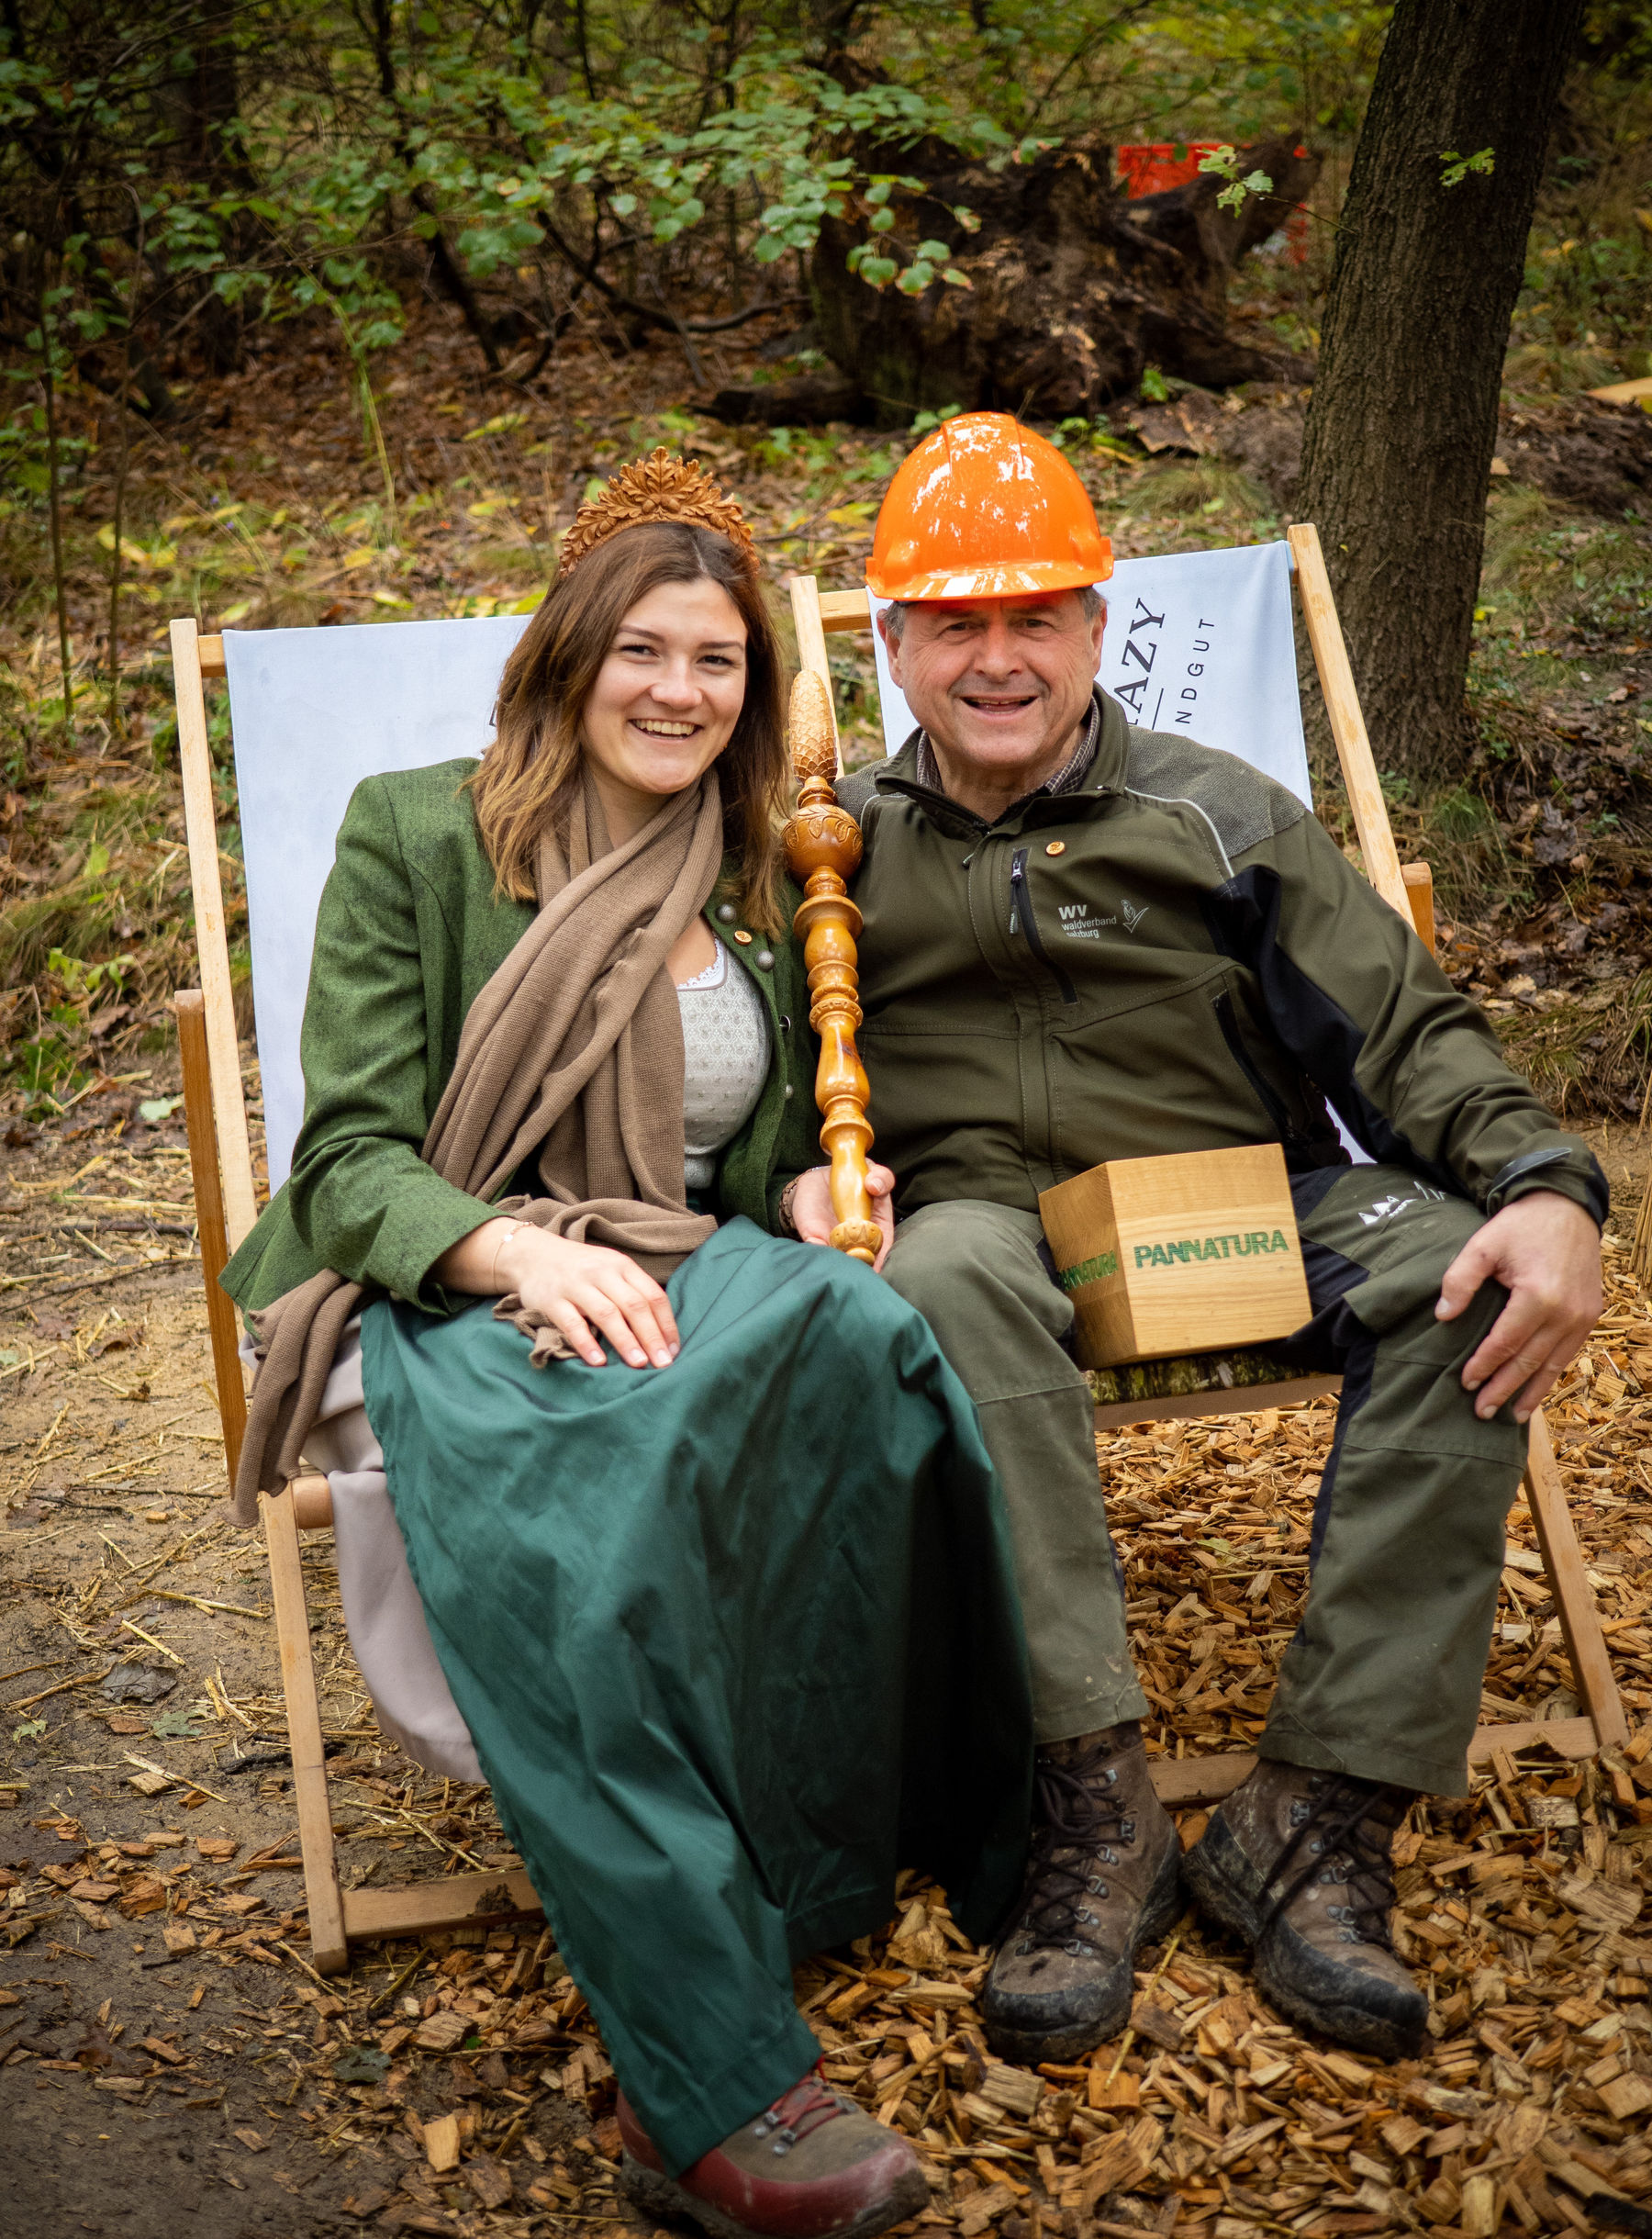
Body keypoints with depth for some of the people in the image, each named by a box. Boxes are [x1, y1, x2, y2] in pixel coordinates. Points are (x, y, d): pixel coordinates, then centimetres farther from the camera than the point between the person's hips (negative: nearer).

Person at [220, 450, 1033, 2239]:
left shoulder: (761, 888, 17)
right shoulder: (415, 836, 4)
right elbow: (349, 1155, -3)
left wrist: (813, 1190, -1)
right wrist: (521, 1251, -23)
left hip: (682, 1276, 4)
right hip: (433, 1292, -3)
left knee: (851, 1331, -34)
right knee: (561, 1489, -40)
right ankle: (715, 2085, -39)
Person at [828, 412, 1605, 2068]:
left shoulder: (1221, 816, 12)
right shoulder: (843, 847, 12)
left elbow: (1405, 1026, 5)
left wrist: (1547, 1192, -13)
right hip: (986, 1212, -1)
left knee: (1461, 1280, -29)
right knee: (946, 1282, -38)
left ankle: (1317, 1821, -24)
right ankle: (1096, 1813, -33)